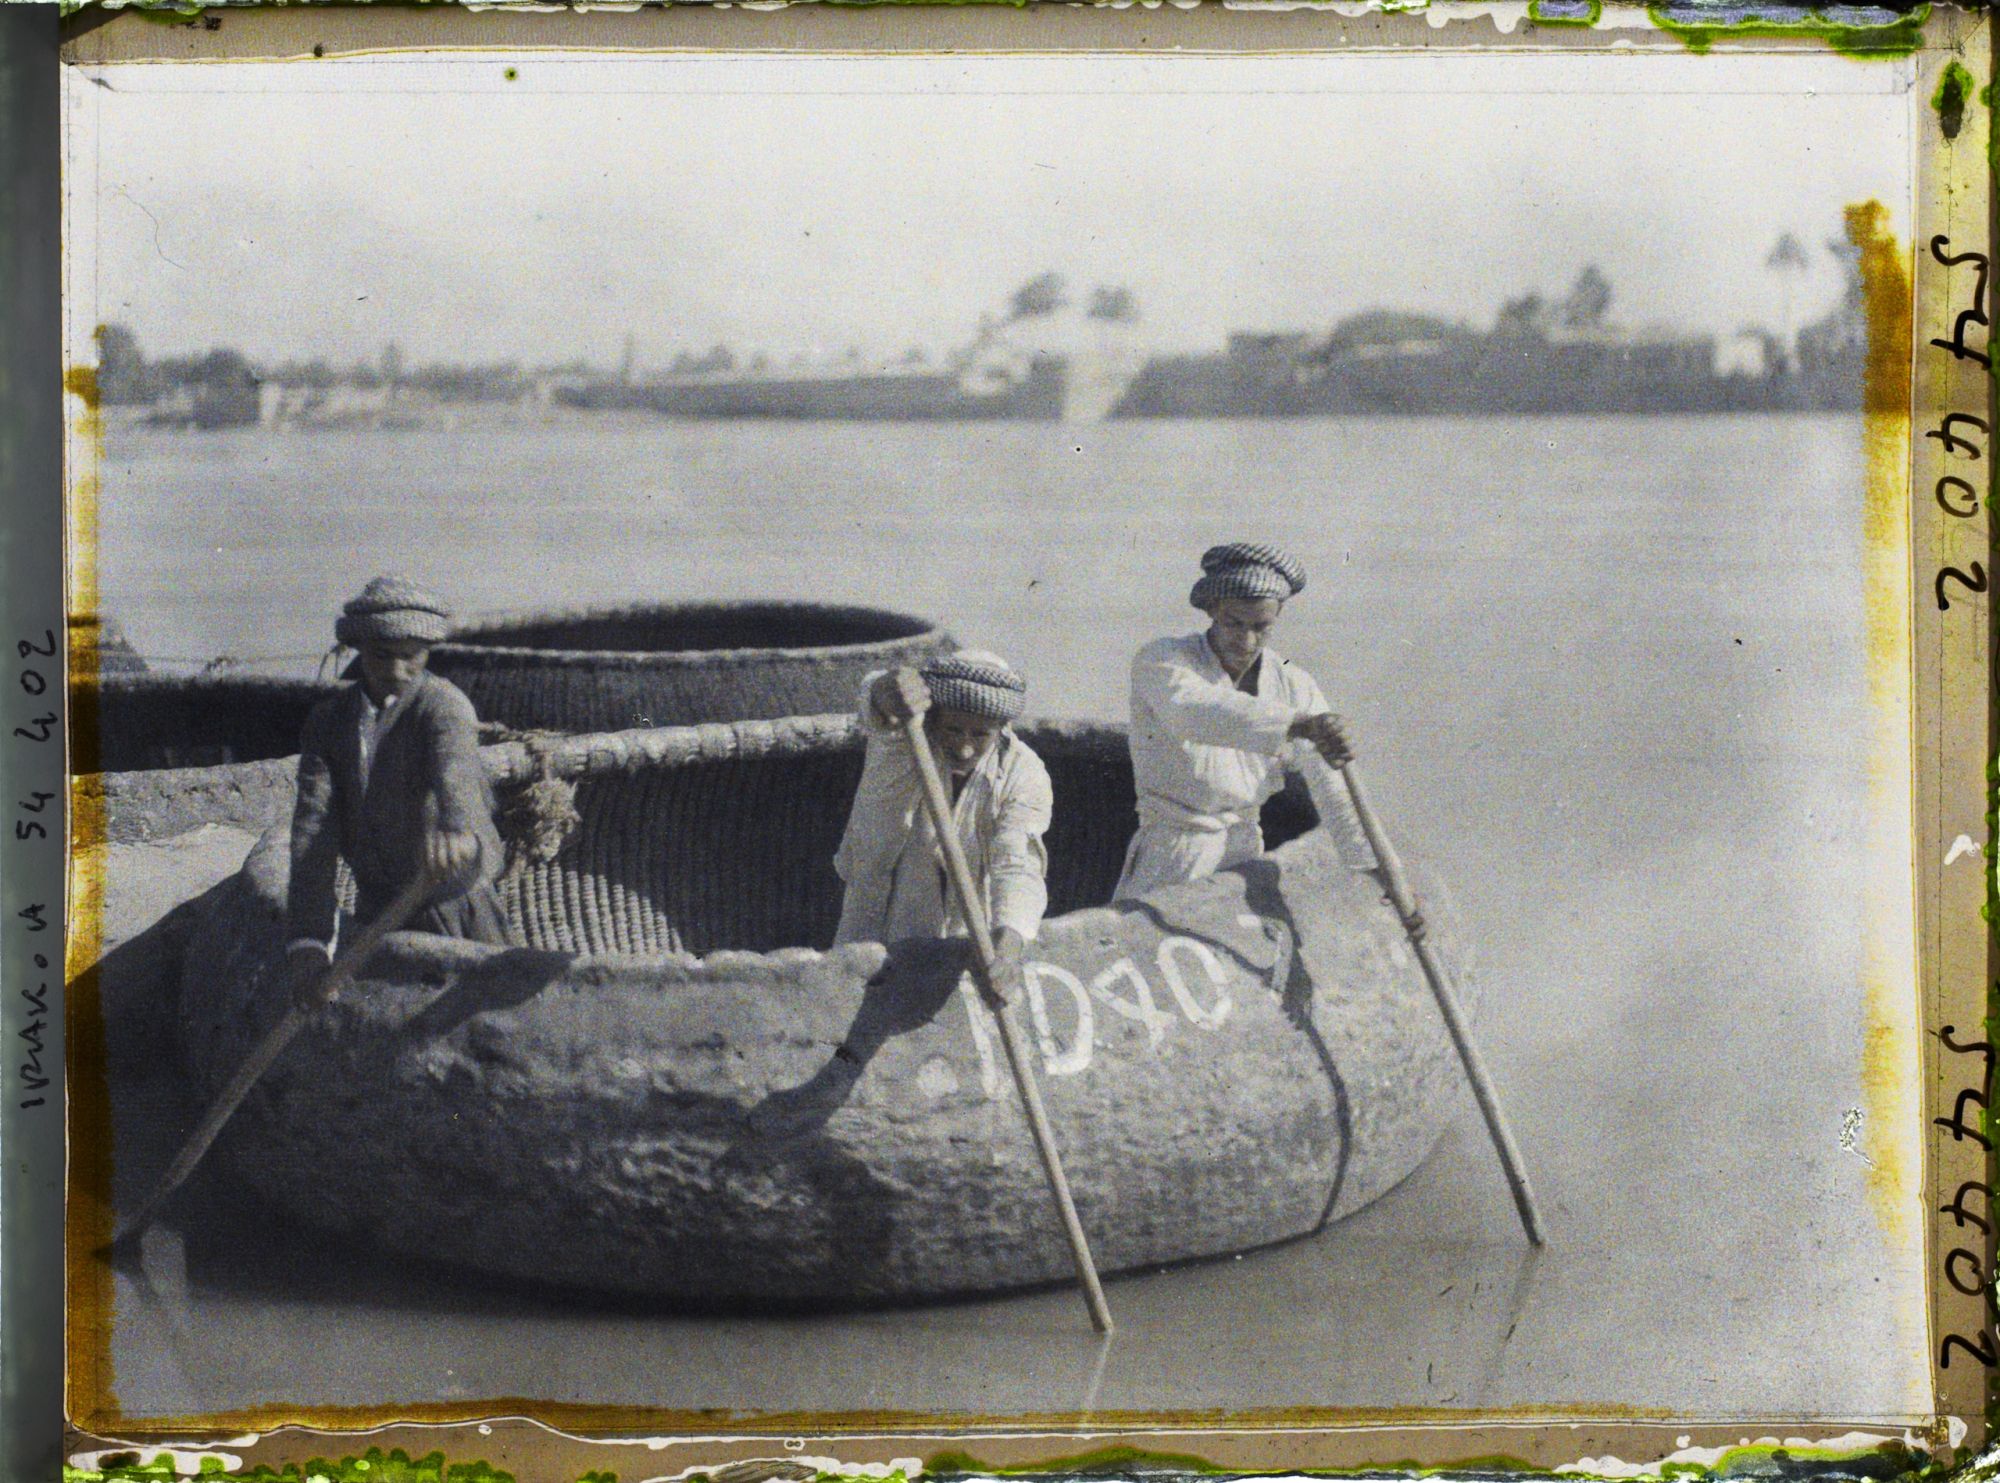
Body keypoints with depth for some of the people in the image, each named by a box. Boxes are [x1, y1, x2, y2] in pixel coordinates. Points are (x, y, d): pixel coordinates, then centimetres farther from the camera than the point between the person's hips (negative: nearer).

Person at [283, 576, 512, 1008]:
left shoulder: (442, 703, -15)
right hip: (376, 905, 4)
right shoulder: (328, 721, -1)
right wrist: (307, 940, -27)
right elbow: (314, 827, -13)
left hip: (453, 903, -4)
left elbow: (456, 766, -40)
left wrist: (455, 829, -65)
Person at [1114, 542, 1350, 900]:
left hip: (1245, 856, 4)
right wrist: (1297, 725, -49)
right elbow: (1192, 711, -35)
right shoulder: (1160, 662, -11)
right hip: (1170, 861, -4)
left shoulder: (1292, 686, 3)